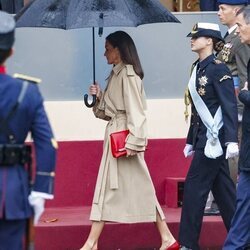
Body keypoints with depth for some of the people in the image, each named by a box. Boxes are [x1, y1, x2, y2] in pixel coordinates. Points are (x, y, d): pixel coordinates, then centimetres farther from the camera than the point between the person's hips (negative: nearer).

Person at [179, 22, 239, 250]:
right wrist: (191, 141, 20)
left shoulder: (217, 68, -12)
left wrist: (232, 140, -23)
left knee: (195, 186, -6)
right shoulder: (198, 68, 12)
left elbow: (230, 106, -17)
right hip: (204, 137, 9)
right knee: (222, 188, 11)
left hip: (214, 137, -9)